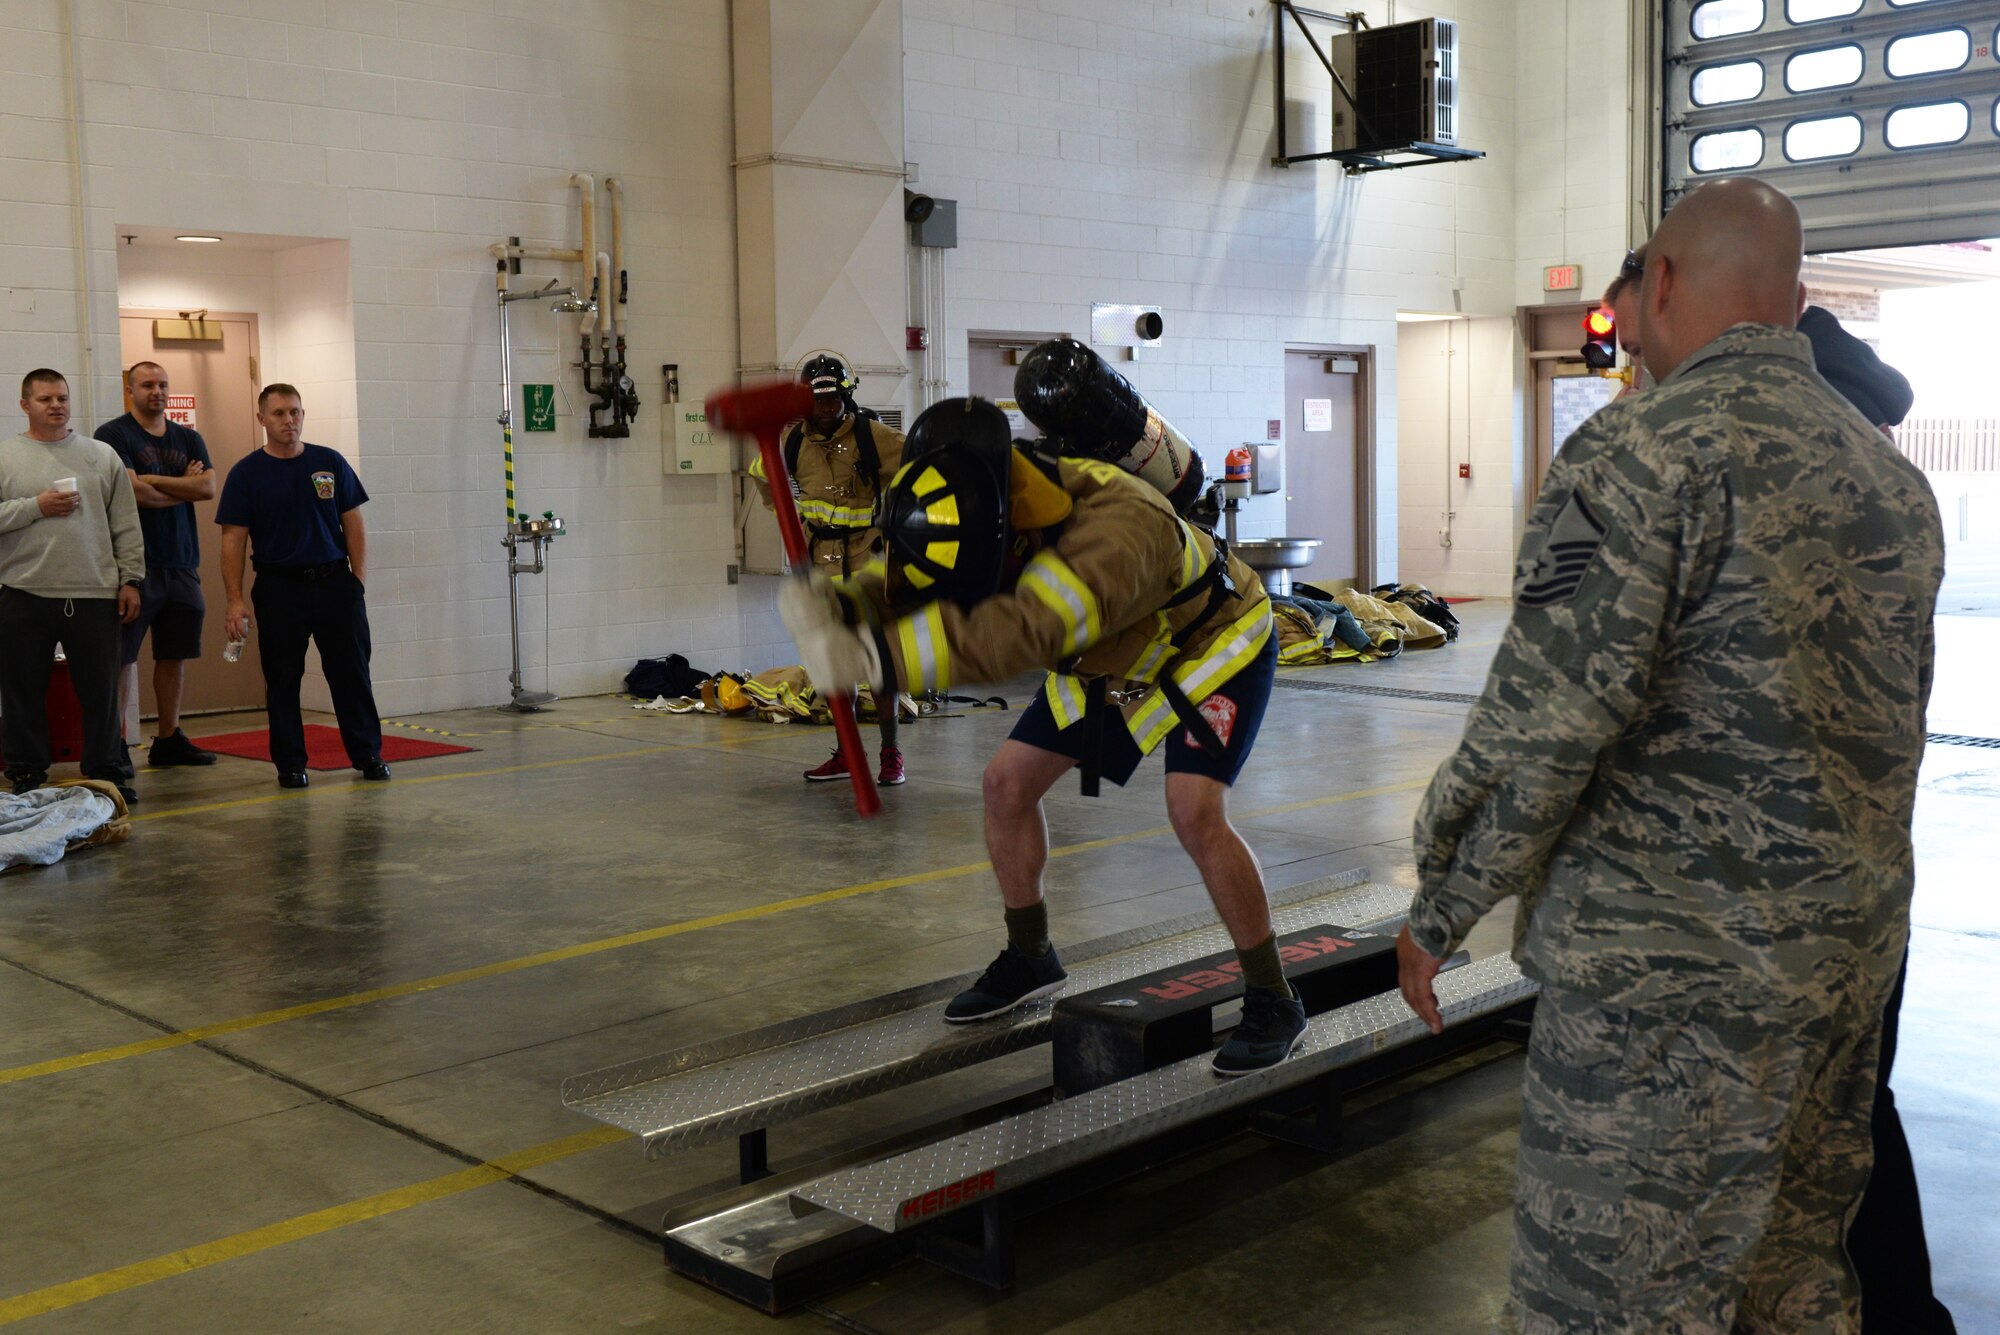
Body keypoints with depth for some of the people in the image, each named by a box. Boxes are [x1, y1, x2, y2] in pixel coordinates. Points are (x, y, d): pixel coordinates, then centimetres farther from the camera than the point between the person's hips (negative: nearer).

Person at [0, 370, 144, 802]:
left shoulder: (102, 455, 10)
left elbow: (126, 526, 9)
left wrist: (130, 578, 4)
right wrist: (36, 507, -11)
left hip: (95, 594, 1)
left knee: (101, 692, 5)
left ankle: (109, 774, 15)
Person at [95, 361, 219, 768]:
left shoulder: (188, 438, 15)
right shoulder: (113, 435, -3)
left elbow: (209, 487, -1)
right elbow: (133, 491, -16)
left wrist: (154, 481, -9)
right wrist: (185, 487, -2)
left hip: (182, 562, 6)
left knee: (175, 654, 10)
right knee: (121, 656, -4)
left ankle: (169, 739, 18)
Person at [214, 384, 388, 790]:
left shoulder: (330, 463, 6)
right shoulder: (246, 473, 1)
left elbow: (353, 525, 8)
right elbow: (233, 539, -1)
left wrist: (359, 582, 0)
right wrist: (235, 600, -9)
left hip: (334, 581, 1)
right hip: (279, 587, -1)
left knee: (352, 673, 4)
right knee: (282, 680, 4)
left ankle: (368, 755, 13)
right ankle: (290, 763, 13)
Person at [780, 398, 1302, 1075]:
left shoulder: (1120, 526, -45)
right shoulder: (991, 512, -22)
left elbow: (1025, 630, -57)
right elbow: (903, 581, -17)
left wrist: (876, 656, -64)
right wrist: (844, 606, -42)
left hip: (1211, 645, -7)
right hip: (1110, 658, 7)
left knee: (1195, 811, -25)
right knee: (1007, 783, 2)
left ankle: (1272, 1002, -7)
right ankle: (1030, 960, 23)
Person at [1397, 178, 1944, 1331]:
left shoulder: (1642, 454, -16)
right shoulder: (1896, 476, 10)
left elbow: (1545, 726, -19)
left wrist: (1439, 912, -9)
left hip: (1669, 971, -8)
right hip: (1855, 958, 8)